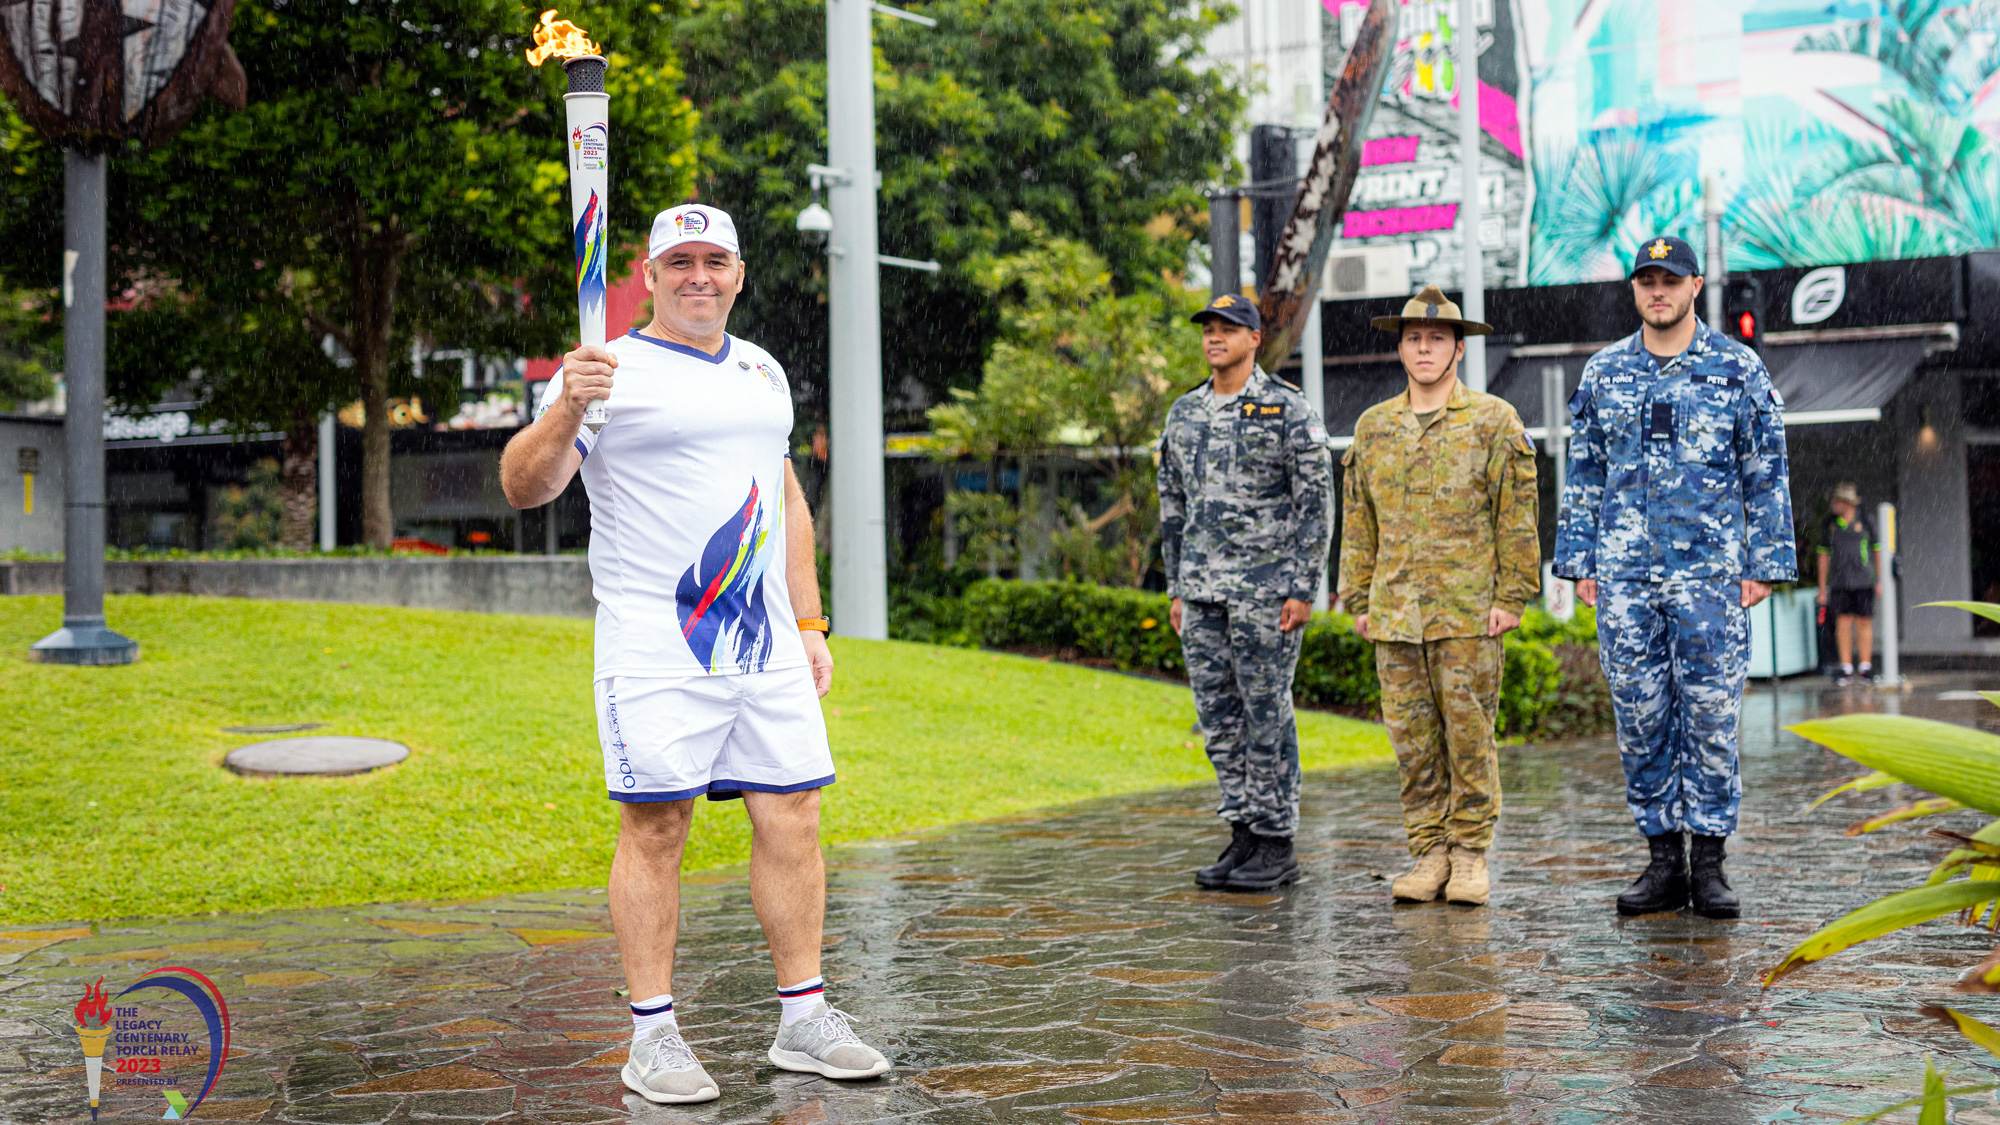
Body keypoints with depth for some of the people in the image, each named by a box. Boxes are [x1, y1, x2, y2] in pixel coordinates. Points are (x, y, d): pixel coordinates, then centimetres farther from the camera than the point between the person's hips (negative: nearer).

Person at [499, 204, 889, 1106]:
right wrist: (565, 412, -30)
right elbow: (523, 489, -12)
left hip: (766, 645, 6)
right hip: (654, 649, -5)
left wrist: (809, 622, 19)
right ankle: (653, 1034, 5)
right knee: (655, 829, -3)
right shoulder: (611, 372, -2)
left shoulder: (762, 371, 17)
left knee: (792, 819, 4)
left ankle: (804, 1020, 12)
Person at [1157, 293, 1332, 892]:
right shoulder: (1184, 413, 12)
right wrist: (1176, 589, 13)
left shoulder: (1289, 410, -5)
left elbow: (1314, 504, -8)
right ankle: (1244, 836, 16)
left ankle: (1276, 846, 5)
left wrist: (1304, 590, -14)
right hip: (1203, 591, 6)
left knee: (1267, 715, -2)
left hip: (1266, 590, -6)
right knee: (1218, 715, 7)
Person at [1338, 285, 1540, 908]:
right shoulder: (1373, 428, 13)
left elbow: (1517, 516, -1)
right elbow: (1358, 522, 17)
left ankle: (1471, 854, 9)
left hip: (1469, 612, -4)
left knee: (1470, 735, -1)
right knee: (1412, 740, 5)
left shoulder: (1494, 420, 1)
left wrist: (1512, 597, -7)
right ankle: (1430, 852, 13)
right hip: (1395, 613, 4)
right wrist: (1358, 600, 12)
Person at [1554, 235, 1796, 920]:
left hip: (1710, 574, -2)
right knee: (1640, 717, 4)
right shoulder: (1602, 373, 10)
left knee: (1711, 716, -1)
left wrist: (1765, 565, -2)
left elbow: (1767, 476, 4)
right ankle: (1664, 860, 13)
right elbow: (1583, 475, 13)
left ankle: (1710, 862, 8)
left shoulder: (1739, 369, 3)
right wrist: (1578, 563, 7)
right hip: (1624, 577, 2)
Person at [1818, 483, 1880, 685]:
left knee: (1864, 623, 1)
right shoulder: (1829, 524, 6)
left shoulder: (1865, 522, 0)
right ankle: (1846, 670, 1)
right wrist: (1822, 587, 7)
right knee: (1843, 623, -3)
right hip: (1840, 582, 1)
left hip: (1863, 581, -1)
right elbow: (1824, 555, 10)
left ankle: (1865, 668, 9)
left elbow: (1878, 550, 6)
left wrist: (1880, 580, 0)